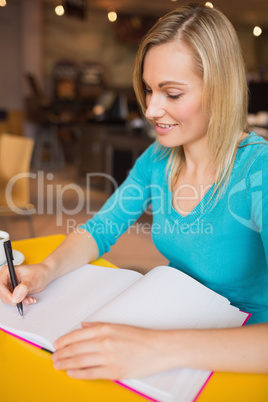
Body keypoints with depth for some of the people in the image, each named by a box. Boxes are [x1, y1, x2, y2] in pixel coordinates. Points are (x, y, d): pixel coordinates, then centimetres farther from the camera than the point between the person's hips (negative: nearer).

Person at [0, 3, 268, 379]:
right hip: (170, 318, 5)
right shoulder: (158, 158, -3)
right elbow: (100, 228, 2)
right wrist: (47, 269, -17)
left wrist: (164, 347, -42)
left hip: (237, 356, -4)